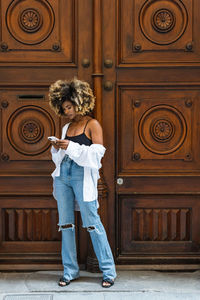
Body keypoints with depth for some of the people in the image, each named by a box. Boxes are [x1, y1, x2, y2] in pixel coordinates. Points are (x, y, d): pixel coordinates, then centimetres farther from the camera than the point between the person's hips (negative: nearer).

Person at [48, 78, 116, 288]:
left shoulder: (92, 125, 0)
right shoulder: (66, 128, 17)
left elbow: (96, 155, -10)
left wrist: (72, 147, -17)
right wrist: (56, 149, 0)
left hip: (82, 176, -6)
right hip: (63, 176, 6)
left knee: (92, 222, -6)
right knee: (65, 223, 6)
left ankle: (108, 270, 2)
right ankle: (69, 270, 14)